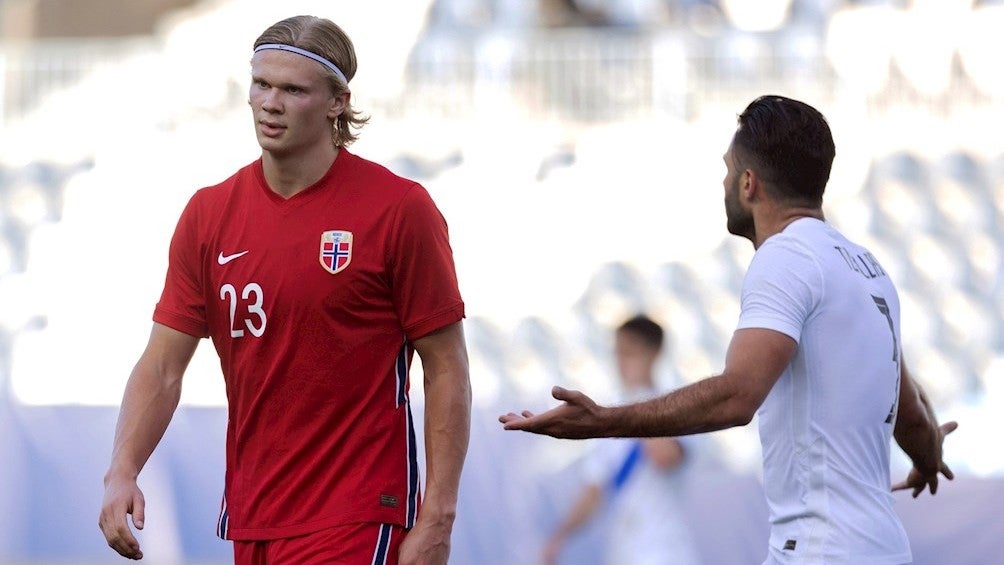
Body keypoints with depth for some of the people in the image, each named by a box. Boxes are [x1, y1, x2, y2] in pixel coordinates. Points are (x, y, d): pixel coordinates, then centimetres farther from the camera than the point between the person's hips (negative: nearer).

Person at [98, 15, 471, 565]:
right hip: (249, 519, 5)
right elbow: (163, 365, 5)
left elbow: (446, 369, -5)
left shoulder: (400, 208, -7)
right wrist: (122, 472, -11)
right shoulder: (208, 215, 5)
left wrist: (437, 519, -11)